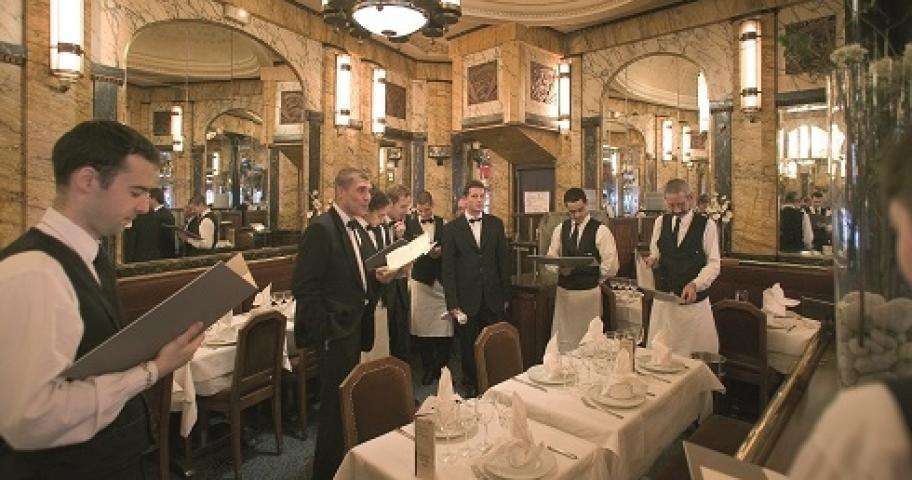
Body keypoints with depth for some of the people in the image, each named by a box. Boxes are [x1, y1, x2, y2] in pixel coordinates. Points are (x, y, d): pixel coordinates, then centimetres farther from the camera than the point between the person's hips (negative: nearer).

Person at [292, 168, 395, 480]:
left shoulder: (357, 229, 11)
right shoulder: (321, 228, -17)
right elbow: (304, 286, -20)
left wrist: (378, 277, -1)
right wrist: (325, 331, -20)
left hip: (355, 328, 9)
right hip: (335, 332, -8)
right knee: (336, 402, 4)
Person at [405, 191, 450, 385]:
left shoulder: (444, 223, 6)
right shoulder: (410, 224, 4)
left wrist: (441, 252, -13)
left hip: (442, 279, 0)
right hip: (421, 279, 0)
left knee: (445, 328, 0)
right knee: (422, 326, 6)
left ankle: (442, 368, 19)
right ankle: (428, 368, 23)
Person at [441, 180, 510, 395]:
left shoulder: (495, 224, 6)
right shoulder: (451, 228, -1)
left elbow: (503, 260, 7)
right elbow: (447, 269, -3)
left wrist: (505, 294, 5)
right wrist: (452, 303, -7)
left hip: (493, 298, 2)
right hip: (466, 299, -1)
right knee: (468, 347, 10)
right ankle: (471, 385, 29)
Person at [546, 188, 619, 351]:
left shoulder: (600, 230, -7)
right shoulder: (560, 229, 7)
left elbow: (611, 267, -8)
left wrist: (593, 279, -3)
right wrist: (560, 269, -10)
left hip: (589, 293, -4)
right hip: (563, 291, 4)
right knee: (562, 338, 9)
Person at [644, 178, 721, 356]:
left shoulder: (706, 225, -5)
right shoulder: (660, 222, 6)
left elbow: (714, 263, -7)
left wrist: (695, 285, -22)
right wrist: (653, 260, -11)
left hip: (694, 301, -3)